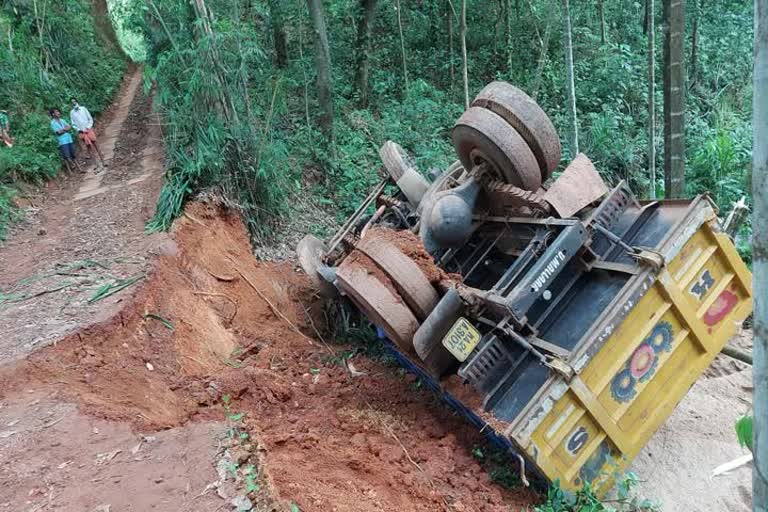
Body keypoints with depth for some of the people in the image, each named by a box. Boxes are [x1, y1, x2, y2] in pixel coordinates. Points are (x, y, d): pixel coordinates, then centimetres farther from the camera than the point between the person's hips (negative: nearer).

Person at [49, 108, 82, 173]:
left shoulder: (62, 120, 15)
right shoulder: (53, 123, -4)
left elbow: (70, 127, 7)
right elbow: (59, 132, -13)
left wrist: (63, 129, -9)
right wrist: (66, 129, 0)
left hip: (70, 140, 6)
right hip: (63, 142, -6)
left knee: (73, 155, 9)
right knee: (67, 157, -7)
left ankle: (79, 169, 12)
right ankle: (70, 171, -3)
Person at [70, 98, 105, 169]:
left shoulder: (83, 108, 3)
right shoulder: (71, 112, 3)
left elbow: (90, 119, 6)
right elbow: (73, 124, 7)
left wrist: (89, 126, -6)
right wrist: (78, 129, -8)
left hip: (89, 129, 0)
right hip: (82, 132, 0)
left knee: (95, 144, -5)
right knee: (89, 146, -1)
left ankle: (102, 161, -2)